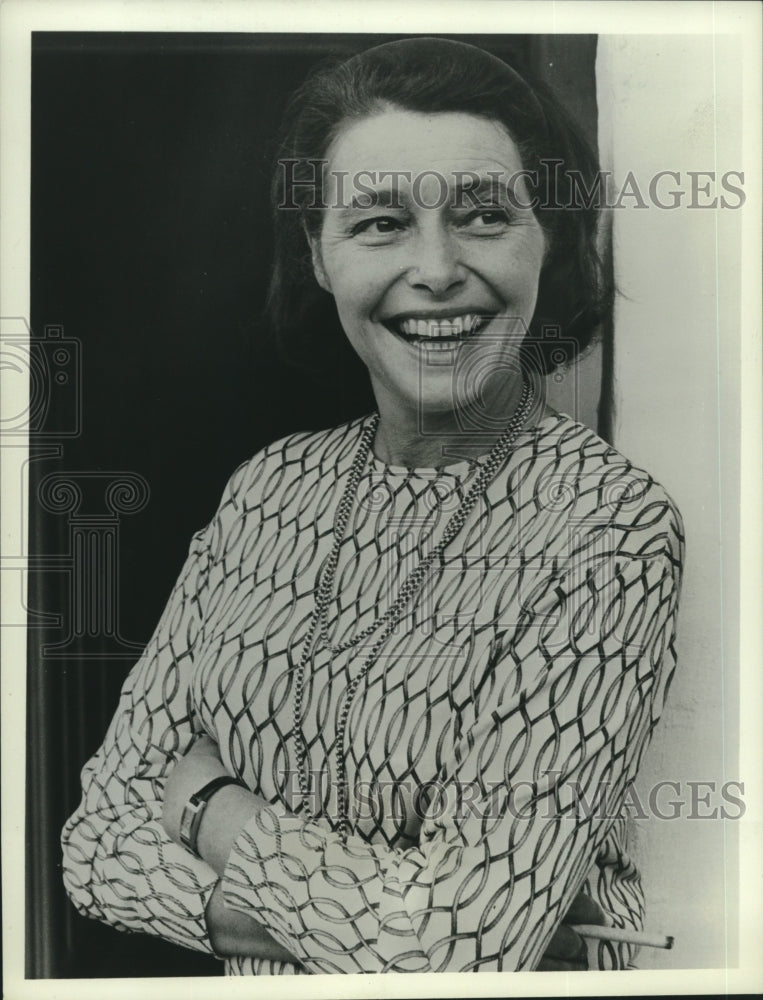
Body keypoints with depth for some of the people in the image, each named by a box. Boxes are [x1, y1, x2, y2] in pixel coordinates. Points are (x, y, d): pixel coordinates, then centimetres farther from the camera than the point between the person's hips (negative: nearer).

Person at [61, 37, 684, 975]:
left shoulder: (615, 527, -16)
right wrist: (377, 918, -17)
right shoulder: (267, 488, -3)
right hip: (259, 981, 3)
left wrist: (207, 803, -10)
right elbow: (100, 840, -4)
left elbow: (462, 948, -20)